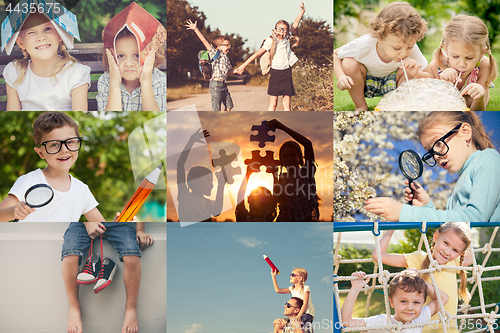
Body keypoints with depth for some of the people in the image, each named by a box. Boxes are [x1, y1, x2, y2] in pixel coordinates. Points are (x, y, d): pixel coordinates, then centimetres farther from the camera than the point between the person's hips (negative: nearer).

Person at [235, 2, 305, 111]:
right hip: (275, 73, -4)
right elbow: (257, 54, -6)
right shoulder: (270, 41, -4)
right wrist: (243, 66, -9)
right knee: (273, 103, -3)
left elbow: (295, 26, 21)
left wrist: (302, 12, 15)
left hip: (286, 73, 4)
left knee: (287, 103, 5)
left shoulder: (287, 39, 9)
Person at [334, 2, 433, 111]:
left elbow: (431, 78, -19)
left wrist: (416, 74, -43)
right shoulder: (363, 45, -36)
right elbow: (335, 54, -19)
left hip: (390, 84, 1)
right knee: (349, 63, -32)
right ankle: (360, 106, -8)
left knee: (407, 72, -29)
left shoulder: (411, 49, -29)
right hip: (364, 82, -1)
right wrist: (341, 76, -38)